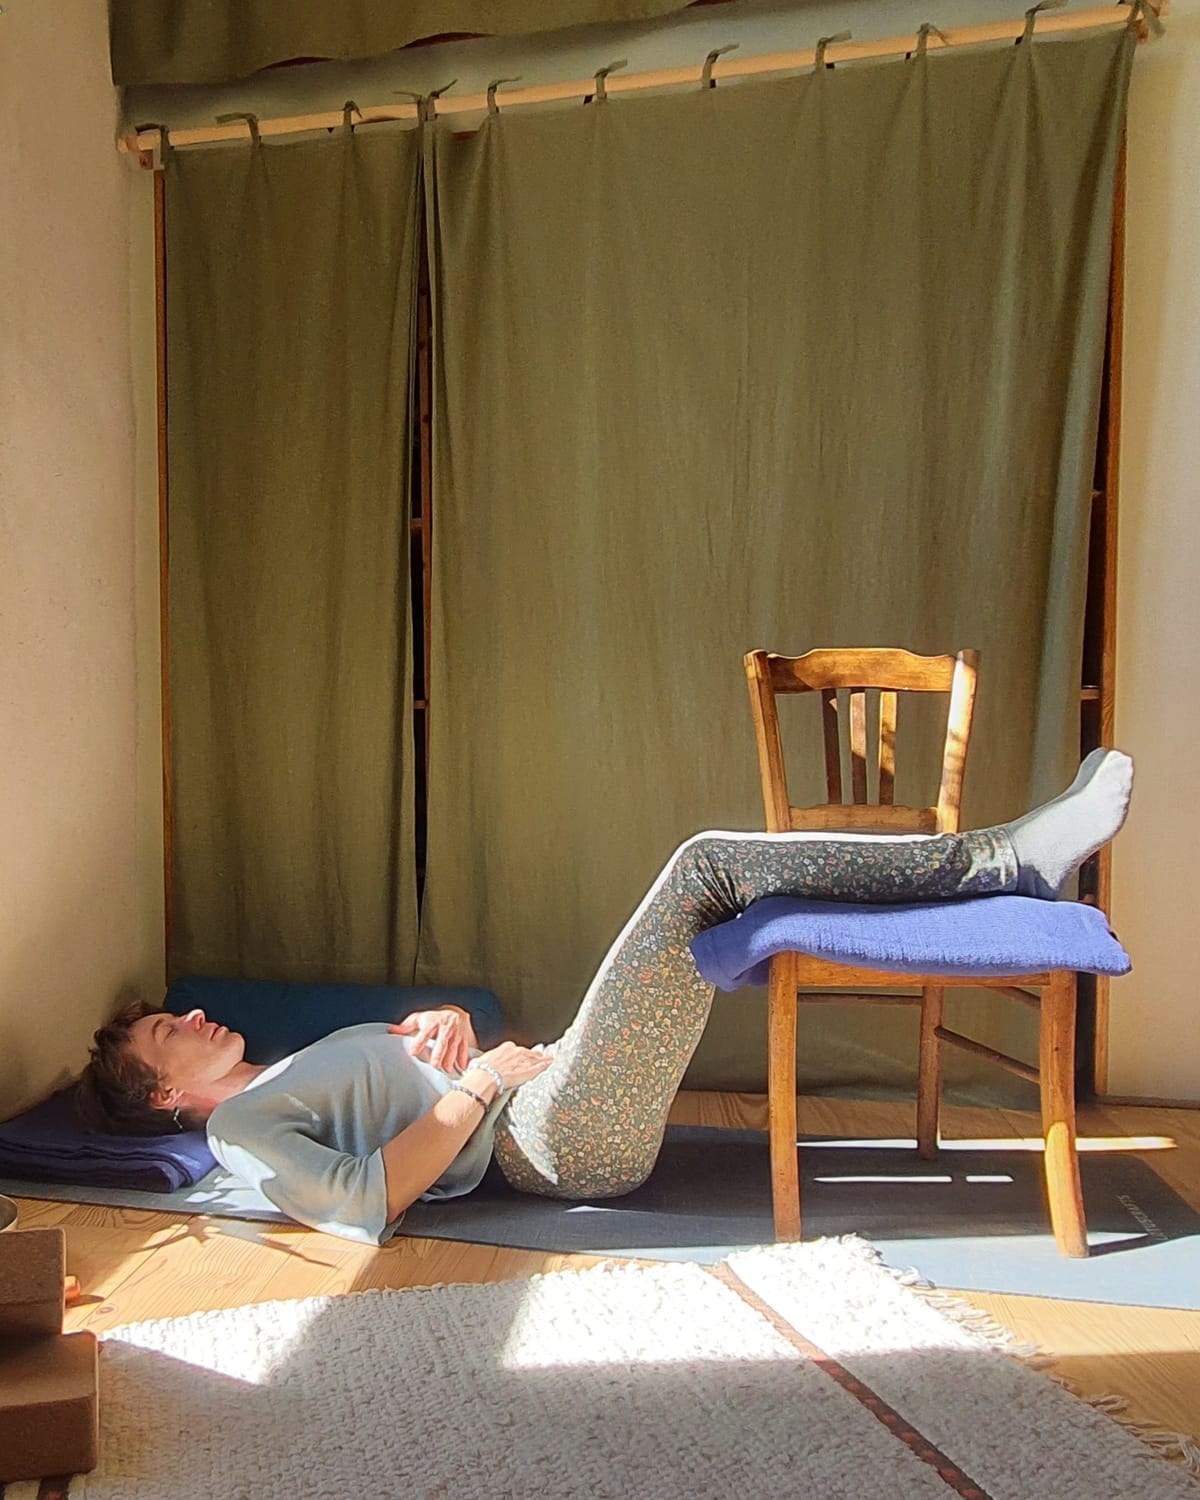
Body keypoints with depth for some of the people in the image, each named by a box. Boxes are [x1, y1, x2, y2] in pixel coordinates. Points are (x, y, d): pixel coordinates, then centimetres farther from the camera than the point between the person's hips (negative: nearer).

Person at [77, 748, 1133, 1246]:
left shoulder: (295, 1077, 28)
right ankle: (1001, 862, -13)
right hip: (559, 1138, -9)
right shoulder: (243, 1124, 1)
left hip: (537, 1093, 9)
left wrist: (447, 1023, 4)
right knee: (707, 861, -17)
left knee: (726, 874, 0)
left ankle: (1006, 860, 1)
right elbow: (360, 1203, -16)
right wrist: (480, 1084, -12)